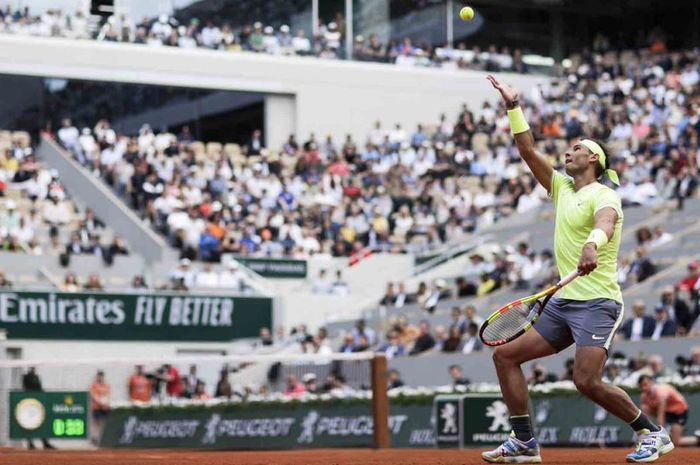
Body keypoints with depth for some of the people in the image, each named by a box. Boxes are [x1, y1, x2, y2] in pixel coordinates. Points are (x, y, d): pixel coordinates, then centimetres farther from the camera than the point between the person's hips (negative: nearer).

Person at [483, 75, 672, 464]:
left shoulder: (604, 195, -7)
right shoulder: (562, 188, 17)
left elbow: (605, 222, -31)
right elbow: (528, 149, 18)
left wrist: (592, 244, -53)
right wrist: (514, 106, 12)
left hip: (597, 303, -9)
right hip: (563, 302, 9)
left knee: (588, 381, -21)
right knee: (506, 354, 3)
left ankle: (653, 433, -3)